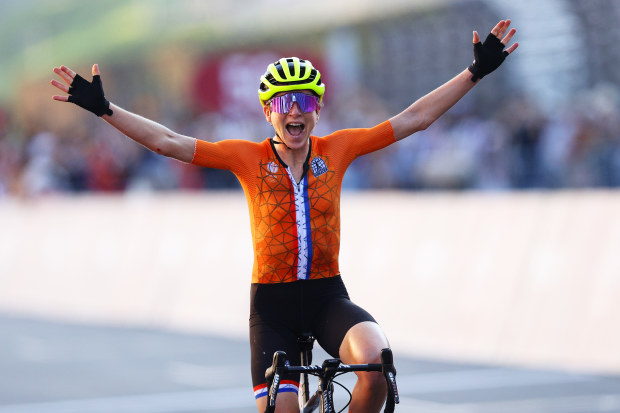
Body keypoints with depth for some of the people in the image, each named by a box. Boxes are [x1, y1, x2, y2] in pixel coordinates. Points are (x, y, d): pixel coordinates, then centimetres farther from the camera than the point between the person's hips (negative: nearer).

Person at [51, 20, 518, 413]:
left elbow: (413, 119, -1)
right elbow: (166, 141, -8)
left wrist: (475, 72, -4)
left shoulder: (337, 149, -1)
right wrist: (103, 107, -15)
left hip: (327, 296, 1)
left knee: (376, 360, -29)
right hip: (272, 303, 0)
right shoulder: (248, 157, -4)